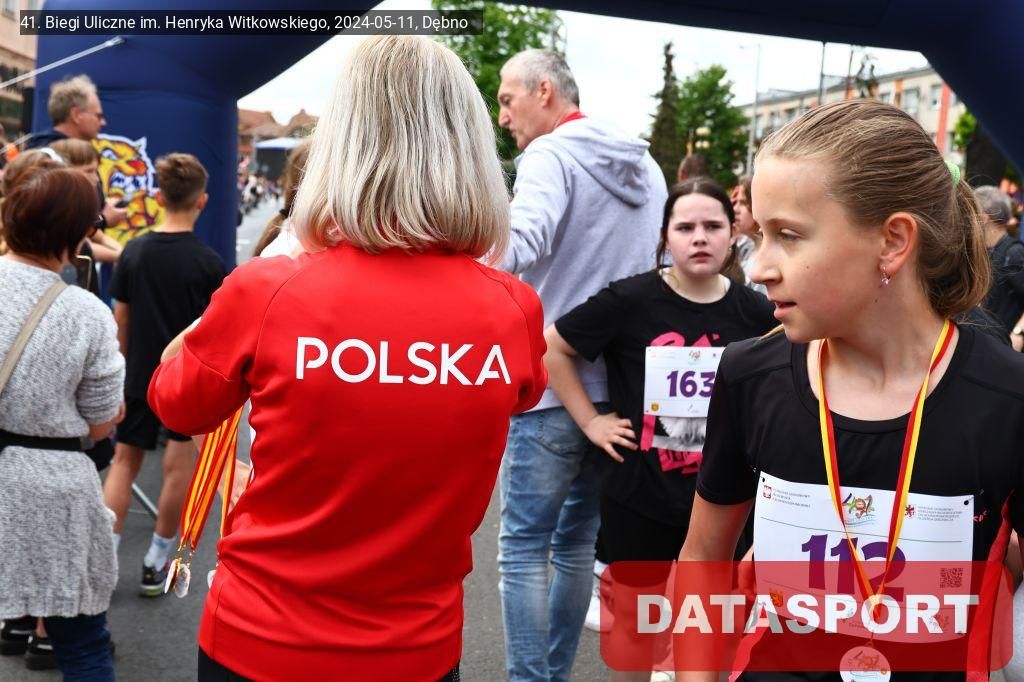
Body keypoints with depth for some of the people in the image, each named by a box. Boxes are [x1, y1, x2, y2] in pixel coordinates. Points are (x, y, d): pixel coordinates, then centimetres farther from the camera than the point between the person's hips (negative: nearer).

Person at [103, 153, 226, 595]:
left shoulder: (134, 252, -3)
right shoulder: (208, 262, -13)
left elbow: (120, 321, 2)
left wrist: (129, 363, 16)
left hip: (140, 374, 3)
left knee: (124, 462, 15)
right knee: (179, 468, 8)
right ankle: (155, 565, 17)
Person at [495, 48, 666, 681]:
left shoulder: (551, 155, -10)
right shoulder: (646, 166, 14)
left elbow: (521, 244, -30)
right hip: (621, 385, 8)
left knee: (524, 545, 1)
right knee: (579, 539, 16)